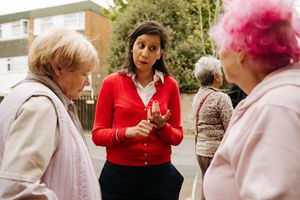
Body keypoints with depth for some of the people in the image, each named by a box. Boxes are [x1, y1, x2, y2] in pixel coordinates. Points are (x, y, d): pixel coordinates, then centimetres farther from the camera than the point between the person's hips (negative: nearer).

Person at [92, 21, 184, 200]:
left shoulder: (170, 85, -2)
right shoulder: (112, 82, -7)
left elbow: (177, 137, 2)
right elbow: (98, 134, -6)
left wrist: (161, 126, -18)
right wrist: (128, 132, -22)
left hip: (160, 174, 2)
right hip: (119, 174, -1)